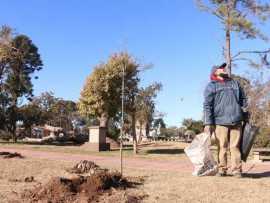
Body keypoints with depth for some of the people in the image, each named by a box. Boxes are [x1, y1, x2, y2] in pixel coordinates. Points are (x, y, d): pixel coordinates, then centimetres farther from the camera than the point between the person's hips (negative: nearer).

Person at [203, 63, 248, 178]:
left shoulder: (235, 83, 20)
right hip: (220, 121, -3)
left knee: (235, 146, -1)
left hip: (236, 121, 3)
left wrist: (245, 114, 14)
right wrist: (208, 123, -11)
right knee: (222, 147, -2)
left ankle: (236, 170, 3)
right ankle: (222, 169, 6)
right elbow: (207, 106, -2)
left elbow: (243, 99, 25)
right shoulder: (211, 86, 6)